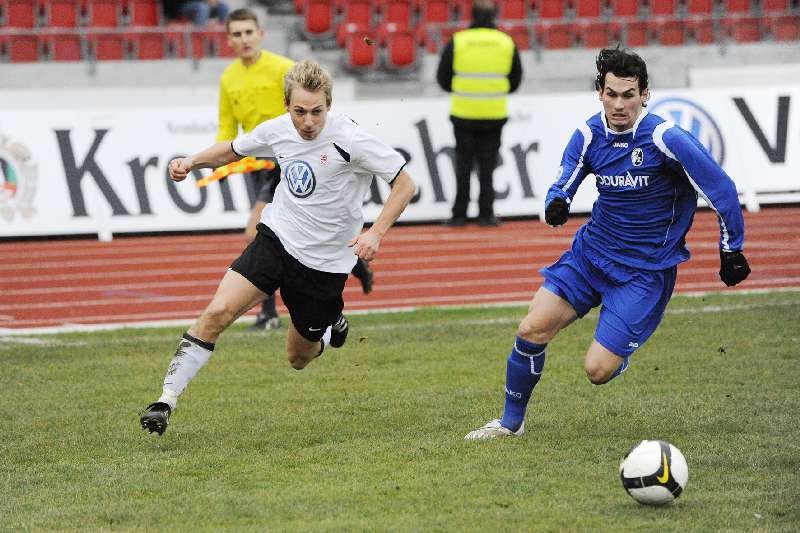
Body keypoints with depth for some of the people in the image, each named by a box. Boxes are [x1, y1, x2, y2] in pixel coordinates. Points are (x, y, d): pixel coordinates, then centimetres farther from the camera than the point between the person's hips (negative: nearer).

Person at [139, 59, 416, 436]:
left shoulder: (351, 140, -21)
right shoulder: (277, 130, -5)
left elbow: (404, 184, -14)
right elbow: (233, 150, 16)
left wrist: (375, 233, -25)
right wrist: (192, 161, -3)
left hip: (323, 261, -3)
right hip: (276, 239, 3)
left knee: (298, 358, 11)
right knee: (217, 313, -18)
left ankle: (331, 328, 47)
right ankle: (166, 400, -15)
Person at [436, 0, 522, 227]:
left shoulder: (457, 42, -4)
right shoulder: (507, 43, 1)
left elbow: (443, 78, 2)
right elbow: (515, 80, 8)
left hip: (464, 114, -1)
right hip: (494, 114, 1)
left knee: (463, 164, 7)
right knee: (487, 165, 8)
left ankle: (459, 215, 6)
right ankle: (486, 214, 6)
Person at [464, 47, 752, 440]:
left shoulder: (664, 138, -20)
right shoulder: (590, 134, -4)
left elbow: (720, 189, -13)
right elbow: (563, 184, 3)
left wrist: (731, 252, -4)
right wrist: (556, 205, -23)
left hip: (645, 270, -5)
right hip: (591, 251, 5)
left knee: (598, 370, -12)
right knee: (532, 329, -9)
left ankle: (622, 352, 25)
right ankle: (511, 422, 10)